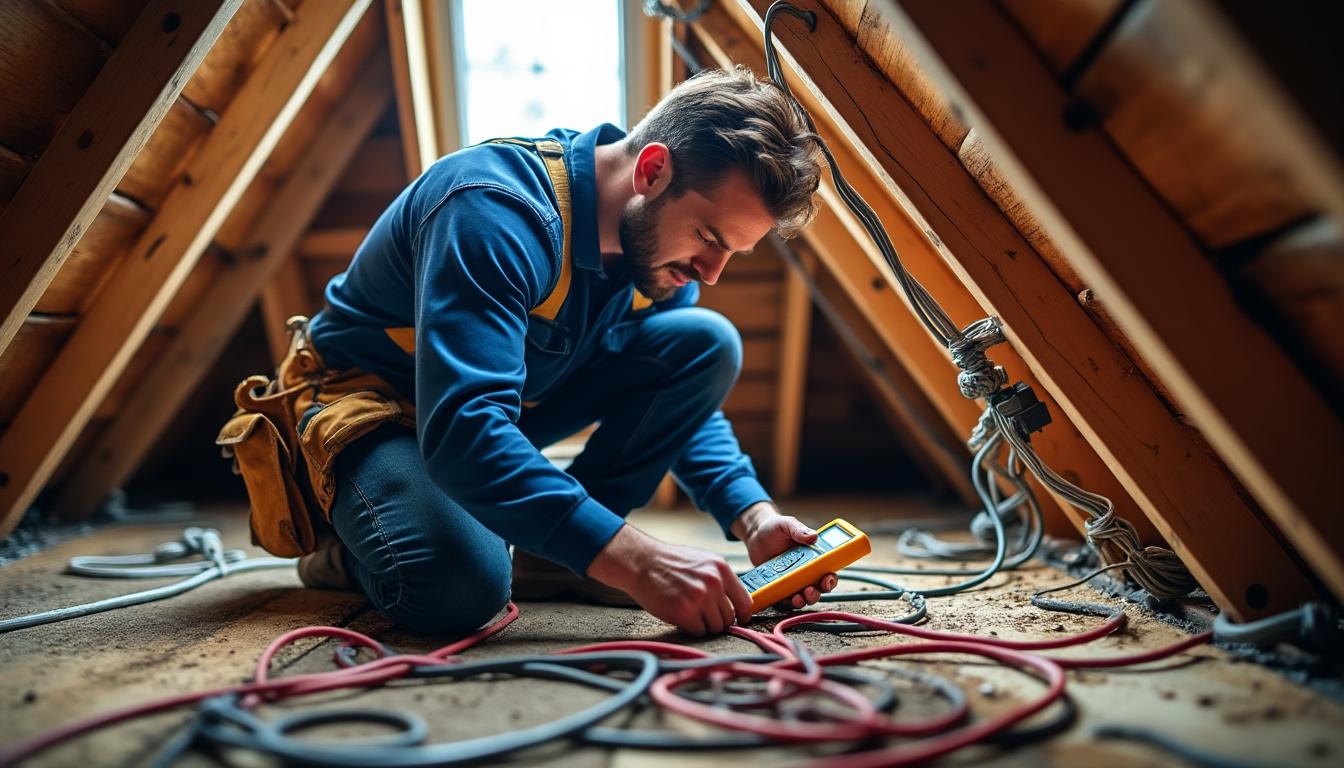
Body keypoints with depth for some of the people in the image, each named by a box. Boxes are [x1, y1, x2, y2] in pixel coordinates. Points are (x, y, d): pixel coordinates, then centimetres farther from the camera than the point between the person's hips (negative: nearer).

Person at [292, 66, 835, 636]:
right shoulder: (497, 207, -33)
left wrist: (755, 517, -15)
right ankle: (349, 549, 0)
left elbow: (686, 399, 2)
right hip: (372, 406, -7)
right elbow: (461, 432, -43)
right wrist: (634, 561, -48)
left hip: (510, 403, 7)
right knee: (459, 587, -38)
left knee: (707, 343, -10)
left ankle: (549, 555, -5)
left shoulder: (657, 240, -7)